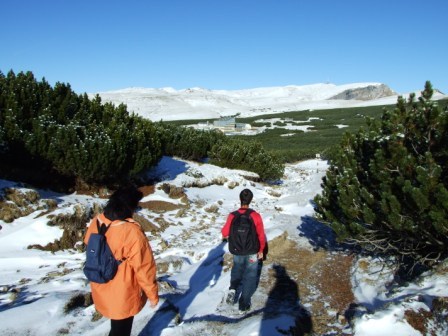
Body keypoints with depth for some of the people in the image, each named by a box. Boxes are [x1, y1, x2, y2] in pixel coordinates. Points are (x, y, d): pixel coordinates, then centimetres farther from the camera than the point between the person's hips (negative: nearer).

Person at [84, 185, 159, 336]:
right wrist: (153, 295, -8)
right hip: (123, 296, -6)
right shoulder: (132, 232, -32)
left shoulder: (96, 222, -11)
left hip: (101, 291, 6)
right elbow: (144, 267, -23)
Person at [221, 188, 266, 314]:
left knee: (237, 268, 30)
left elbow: (224, 233, -5)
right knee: (250, 276, 14)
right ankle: (244, 305, 18)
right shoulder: (256, 216, -18)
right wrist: (261, 250, 6)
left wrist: (231, 236, 18)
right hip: (252, 252, -2)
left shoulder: (232, 216, -16)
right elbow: (261, 235, -9)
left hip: (237, 251, 2)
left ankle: (233, 289, 9)